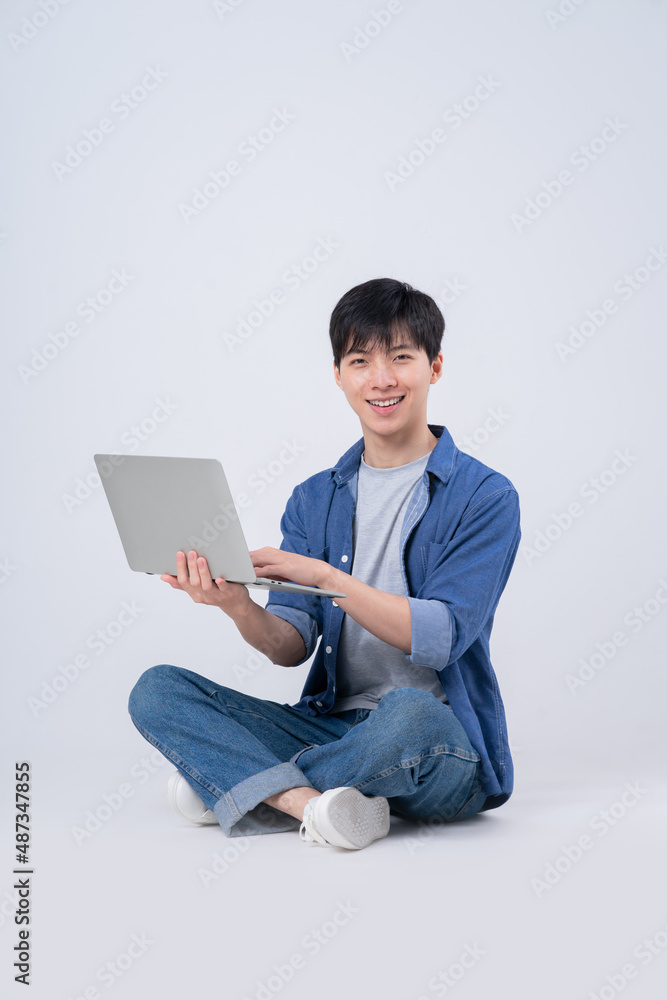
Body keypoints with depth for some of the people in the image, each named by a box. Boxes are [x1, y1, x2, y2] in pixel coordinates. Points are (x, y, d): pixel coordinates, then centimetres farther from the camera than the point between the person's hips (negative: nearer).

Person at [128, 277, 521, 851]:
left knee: (409, 715, -40)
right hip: (335, 726, 4)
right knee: (156, 690, -10)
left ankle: (229, 782, -15)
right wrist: (241, 610, -21)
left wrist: (325, 576, -24)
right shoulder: (314, 500, 11)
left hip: (445, 753, -4)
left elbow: (441, 638, -15)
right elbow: (292, 648, 2)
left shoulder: (486, 497, -3)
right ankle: (310, 802, -30)